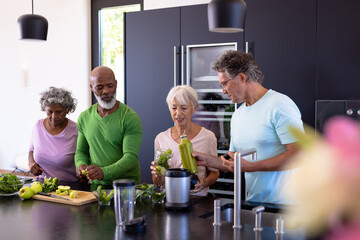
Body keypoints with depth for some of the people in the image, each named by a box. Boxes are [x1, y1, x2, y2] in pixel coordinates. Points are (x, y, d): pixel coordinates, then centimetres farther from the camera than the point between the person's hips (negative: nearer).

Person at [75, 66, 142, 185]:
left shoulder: (130, 117, -6)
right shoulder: (84, 118, 10)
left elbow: (131, 157, -13)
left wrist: (104, 172, -29)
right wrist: (81, 165, -2)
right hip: (96, 185, 4)